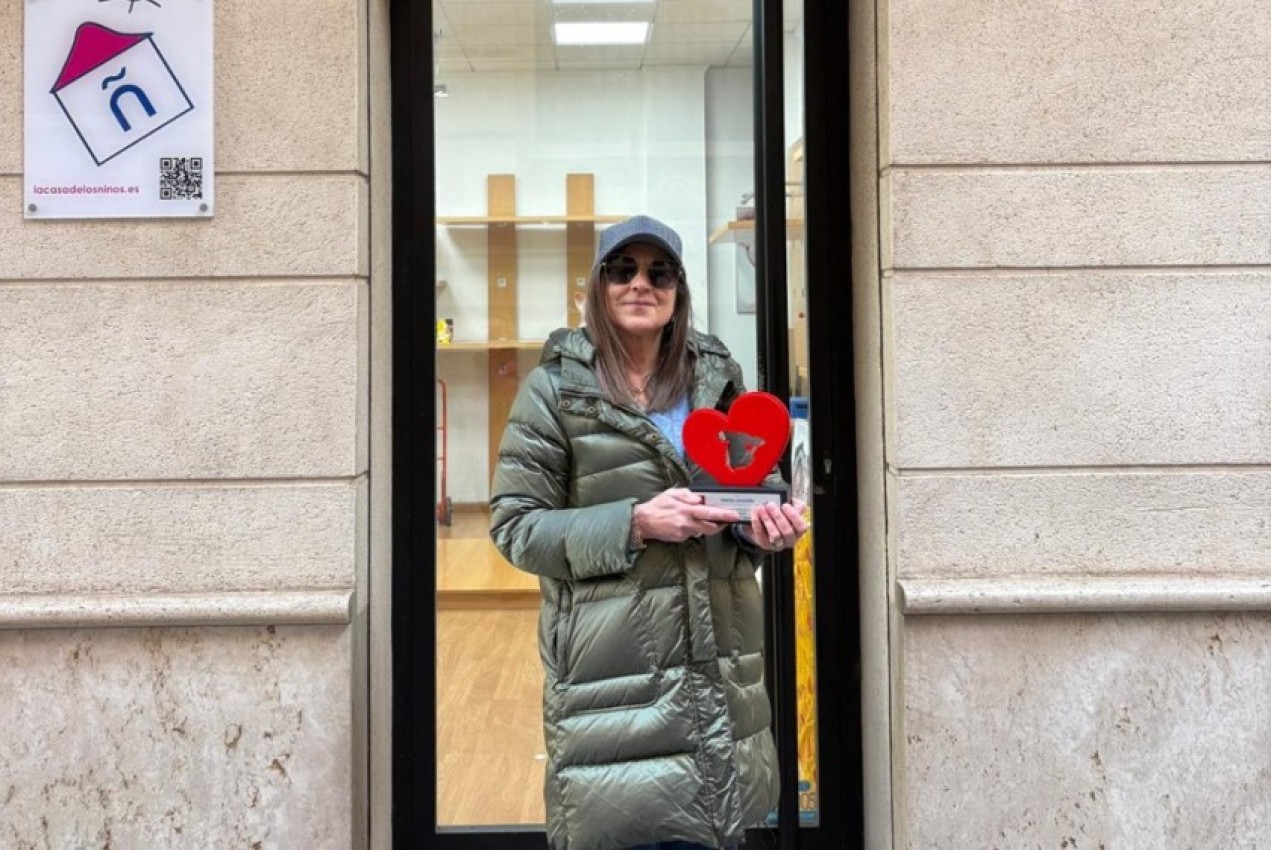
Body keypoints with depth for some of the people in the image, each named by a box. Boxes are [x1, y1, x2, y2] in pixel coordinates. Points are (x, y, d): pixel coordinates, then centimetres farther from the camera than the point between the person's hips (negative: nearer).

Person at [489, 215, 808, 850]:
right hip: (612, 666, -4)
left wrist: (760, 527, -6)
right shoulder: (556, 387, -3)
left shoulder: (717, 375, 10)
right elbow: (515, 526, -6)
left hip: (718, 661, 4)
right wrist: (634, 524, -18)